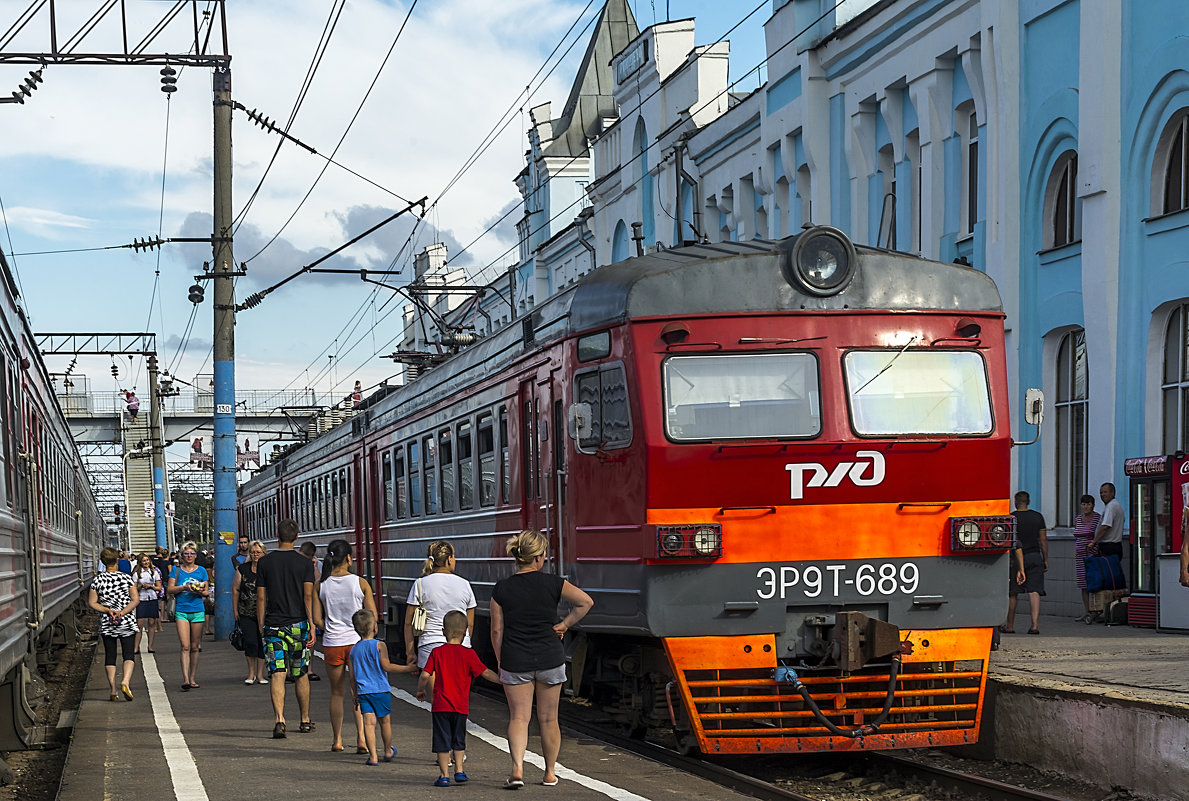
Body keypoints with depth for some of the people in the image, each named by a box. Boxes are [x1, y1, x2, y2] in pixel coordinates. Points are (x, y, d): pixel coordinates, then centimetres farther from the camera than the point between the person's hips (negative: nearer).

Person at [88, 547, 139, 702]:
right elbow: (136, 599, -8)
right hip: (127, 623, -1)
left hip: (106, 624, 1)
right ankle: (125, 681, -22)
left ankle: (113, 690, 6)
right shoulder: (127, 578, -4)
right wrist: (122, 612, -11)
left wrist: (108, 610, -7)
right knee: (128, 654, 2)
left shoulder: (97, 580, -4)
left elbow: (92, 603, -4)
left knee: (110, 656, 8)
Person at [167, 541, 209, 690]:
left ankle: (193, 678, 15)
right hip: (181, 611, -2)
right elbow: (169, 590, 2)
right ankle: (185, 679, -19)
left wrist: (199, 591, -11)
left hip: (197, 611, 2)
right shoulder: (176, 570, 6)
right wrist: (184, 587, -13)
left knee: (195, 647, 6)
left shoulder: (201, 571, 8)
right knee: (185, 646, -12)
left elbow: (207, 592, 11)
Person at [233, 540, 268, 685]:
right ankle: (251, 673, 9)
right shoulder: (243, 569, 1)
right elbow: (235, 589, 9)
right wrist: (235, 610, 7)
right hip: (246, 613, 0)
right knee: (250, 642, -8)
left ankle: (260, 674, 15)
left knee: (263, 643, 3)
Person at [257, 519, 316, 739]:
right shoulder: (305, 563, 0)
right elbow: (308, 596, -8)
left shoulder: (265, 563, 2)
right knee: (301, 674, 13)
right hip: (298, 624, 0)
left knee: (277, 674, -5)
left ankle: (279, 720, -21)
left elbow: (261, 598, 3)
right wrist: (312, 625, -8)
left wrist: (261, 628, 10)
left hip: (273, 625, 0)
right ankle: (305, 721, 23)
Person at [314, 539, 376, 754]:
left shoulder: (321, 585, -2)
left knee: (337, 693, 14)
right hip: (357, 642, -1)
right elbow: (373, 617, -4)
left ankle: (337, 740, 20)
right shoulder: (360, 583, -6)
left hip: (332, 645, 1)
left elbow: (317, 620, -2)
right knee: (359, 693, 7)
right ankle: (361, 738, -6)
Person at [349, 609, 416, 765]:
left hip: (363, 691, 3)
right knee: (385, 720, 13)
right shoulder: (379, 645, -8)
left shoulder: (353, 650, 7)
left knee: (369, 722, -2)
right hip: (380, 690, -3)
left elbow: (352, 675, 9)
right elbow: (386, 666, -12)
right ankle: (388, 751, 29)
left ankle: (373, 755, -10)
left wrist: (356, 694, 20)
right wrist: (409, 669, -7)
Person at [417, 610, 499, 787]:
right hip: (461, 706, 0)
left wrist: (420, 690, 15)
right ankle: (459, 771, 16)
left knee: (442, 741, 3)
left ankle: (444, 775, 2)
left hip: (441, 705, 0)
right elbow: (485, 673, -4)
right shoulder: (468, 654, -3)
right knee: (459, 740, 17)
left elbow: (425, 675, -2)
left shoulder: (437, 652, -1)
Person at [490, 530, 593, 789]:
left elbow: (497, 630, -2)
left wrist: (500, 662, 8)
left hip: (515, 661, 0)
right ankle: (550, 773, 21)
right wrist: (564, 624, 3)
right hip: (550, 659, 0)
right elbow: (586, 602, -5)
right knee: (548, 719, 12)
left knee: (518, 717, 4)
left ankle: (517, 768, -15)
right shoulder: (552, 583, -7)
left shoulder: (502, 589, -6)